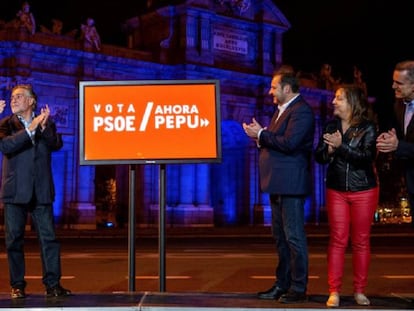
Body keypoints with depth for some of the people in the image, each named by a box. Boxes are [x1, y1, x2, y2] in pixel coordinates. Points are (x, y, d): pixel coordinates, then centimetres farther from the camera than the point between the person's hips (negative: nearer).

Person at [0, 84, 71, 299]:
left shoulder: (46, 123, 11)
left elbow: (56, 144, -4)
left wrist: (44, 127, -20)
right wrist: (30, 129, -19)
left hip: (41, 192, 1)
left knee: (49, 238, -1)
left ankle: (52, 284, 4)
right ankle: (17, 285, 12)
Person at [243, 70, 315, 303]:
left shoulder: (301, 111, -13)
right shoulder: (282, 110, 19)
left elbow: (289, 143, -24)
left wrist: (262, 134, -13)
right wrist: (260, 135, 0)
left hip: (291, 185, -10)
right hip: (278, 184, 10)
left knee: (294, 237, -4)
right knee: (281, 237, 15)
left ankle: (298, 289, 3)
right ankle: (282, 285, 24)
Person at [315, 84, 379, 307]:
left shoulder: (368, 127, -6)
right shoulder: (331, 126, 4)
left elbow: (367, 157, -17)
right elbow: (319, 156, 2)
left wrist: (341, 146, -22)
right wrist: (330, 149, -18)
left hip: (363, 191, -2)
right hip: (336, 191, 2)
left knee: (361, 241, 5)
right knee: (337, 240, 1)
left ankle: (359, 291, 15)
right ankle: (334, 291, 4)